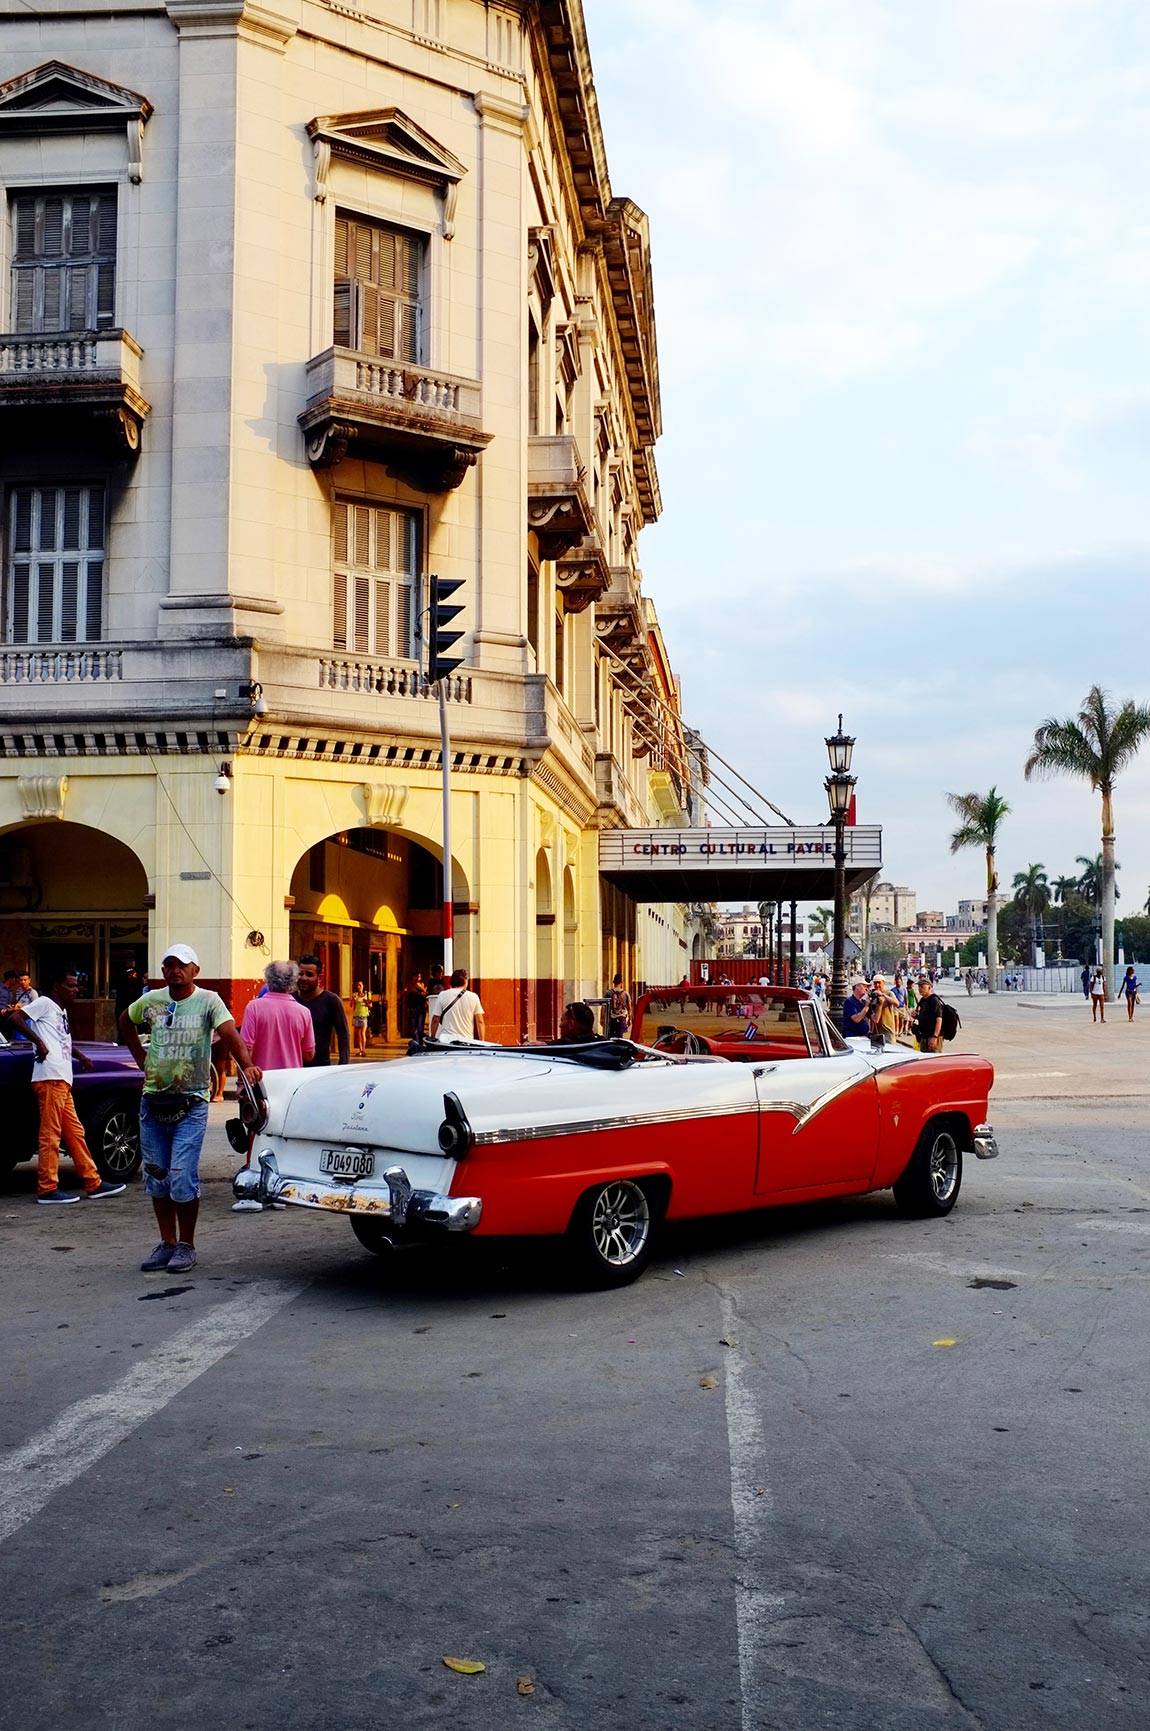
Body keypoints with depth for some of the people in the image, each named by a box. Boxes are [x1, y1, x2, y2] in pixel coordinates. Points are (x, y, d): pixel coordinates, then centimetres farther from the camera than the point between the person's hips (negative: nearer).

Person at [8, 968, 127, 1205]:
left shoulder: (62, 1012, 26)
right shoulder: (44, 1003, 0)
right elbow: (14, 1019, -12)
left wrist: (80, 1056, 25)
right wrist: (38, 1041, -16)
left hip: (63, 1081, 10)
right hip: (50, 1078, -10)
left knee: (75, 1133, 11)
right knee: (50, 1134, -7)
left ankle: (93, 1183, 14)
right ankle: (47, 1189, -4)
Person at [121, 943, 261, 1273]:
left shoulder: (208, 1001, -5)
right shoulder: (151, 1001, 7)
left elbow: (229, 1034, -19)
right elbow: (125, 1022, 26)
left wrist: (247, 1065, -37)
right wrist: (141, 1059, 15)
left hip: (191, 1104, -4)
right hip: (153, 1102, 4)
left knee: (182, 1177, -8)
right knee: (156, 1177, 9)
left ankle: (186, 1245, 7)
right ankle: (167, 1243, 20)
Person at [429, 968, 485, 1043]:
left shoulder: (442, 995, 3)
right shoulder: (473, 997, 4)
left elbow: (435, 1020, 6)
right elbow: (480, 1022, 4)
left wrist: (432, 1038, 16)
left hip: (446, 1040, 0)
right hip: (467, 1040, 0)